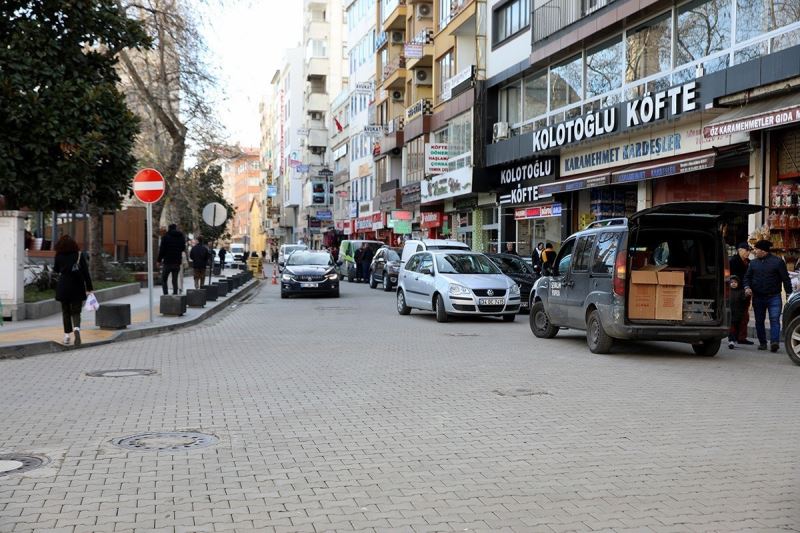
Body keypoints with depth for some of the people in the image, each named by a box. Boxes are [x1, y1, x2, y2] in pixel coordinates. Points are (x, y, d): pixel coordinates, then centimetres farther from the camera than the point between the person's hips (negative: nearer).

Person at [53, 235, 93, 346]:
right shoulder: (79, 255, -3)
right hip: (77, 287, 0)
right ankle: (76, 329, -23)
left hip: (63, 288, 0)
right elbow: (85, 272, -5)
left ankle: (67, 335, 11)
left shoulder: (59, 256, -3)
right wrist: (89, 288, -2)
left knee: (66, 311, 13)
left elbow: (55, 270, 14)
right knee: (76, 312, 5)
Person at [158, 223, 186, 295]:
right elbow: (183, 249, 15)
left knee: (163, 279, 5)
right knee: (175, 280, 10)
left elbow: (162, 250, -8)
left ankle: (166, 294, -7)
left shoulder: (166, 237, -7)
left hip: (167, 262, -4)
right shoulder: (181, 237, 6)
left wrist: (159, 259, -1)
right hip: (177, 262, 4)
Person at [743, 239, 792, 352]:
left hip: (774, 297, -4)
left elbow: (785, 278, -1)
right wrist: (747, 287, -7)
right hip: (758, 297, 4)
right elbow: (747, 276, 14)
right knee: (759, 321, 8)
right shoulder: (753, 263, 11)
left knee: (775, 320, -14)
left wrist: (788, 294, -5)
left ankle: (774, 342, -22)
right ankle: (762, 343, 16)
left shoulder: (777, 261, -1)